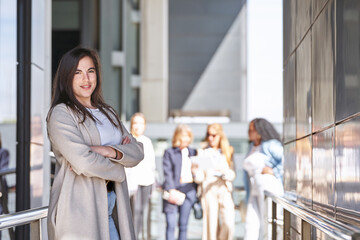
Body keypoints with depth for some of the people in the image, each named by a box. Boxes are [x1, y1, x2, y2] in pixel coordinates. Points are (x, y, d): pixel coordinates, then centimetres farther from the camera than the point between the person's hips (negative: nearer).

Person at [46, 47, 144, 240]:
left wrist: (110, 151, -12)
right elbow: (83, 162, -17)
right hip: (79, 211, -6)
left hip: (110, 209, 6)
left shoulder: (107, 112, 18)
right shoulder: (61, 113, -5)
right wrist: (117, 170, -2)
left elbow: (137, 151, 7)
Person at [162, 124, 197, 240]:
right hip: (173, 190, -4)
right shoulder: (169, 152, 2)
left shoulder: (192, 152, 15)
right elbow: (167, 172, -6)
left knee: (183, 224, 5)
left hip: (189, 190, 4)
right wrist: (171, 190, -17)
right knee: (171, 224, -7)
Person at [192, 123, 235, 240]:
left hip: (225, 190, 1)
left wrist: (224, 172, -17)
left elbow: (232, 175, 4)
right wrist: (195, 172, -19)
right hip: (208, 191, -1)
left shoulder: (227, 153, 13)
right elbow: (200, 179, 2)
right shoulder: (203, 153, 8)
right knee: (211, 223, -6)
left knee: (229, 223, -12)